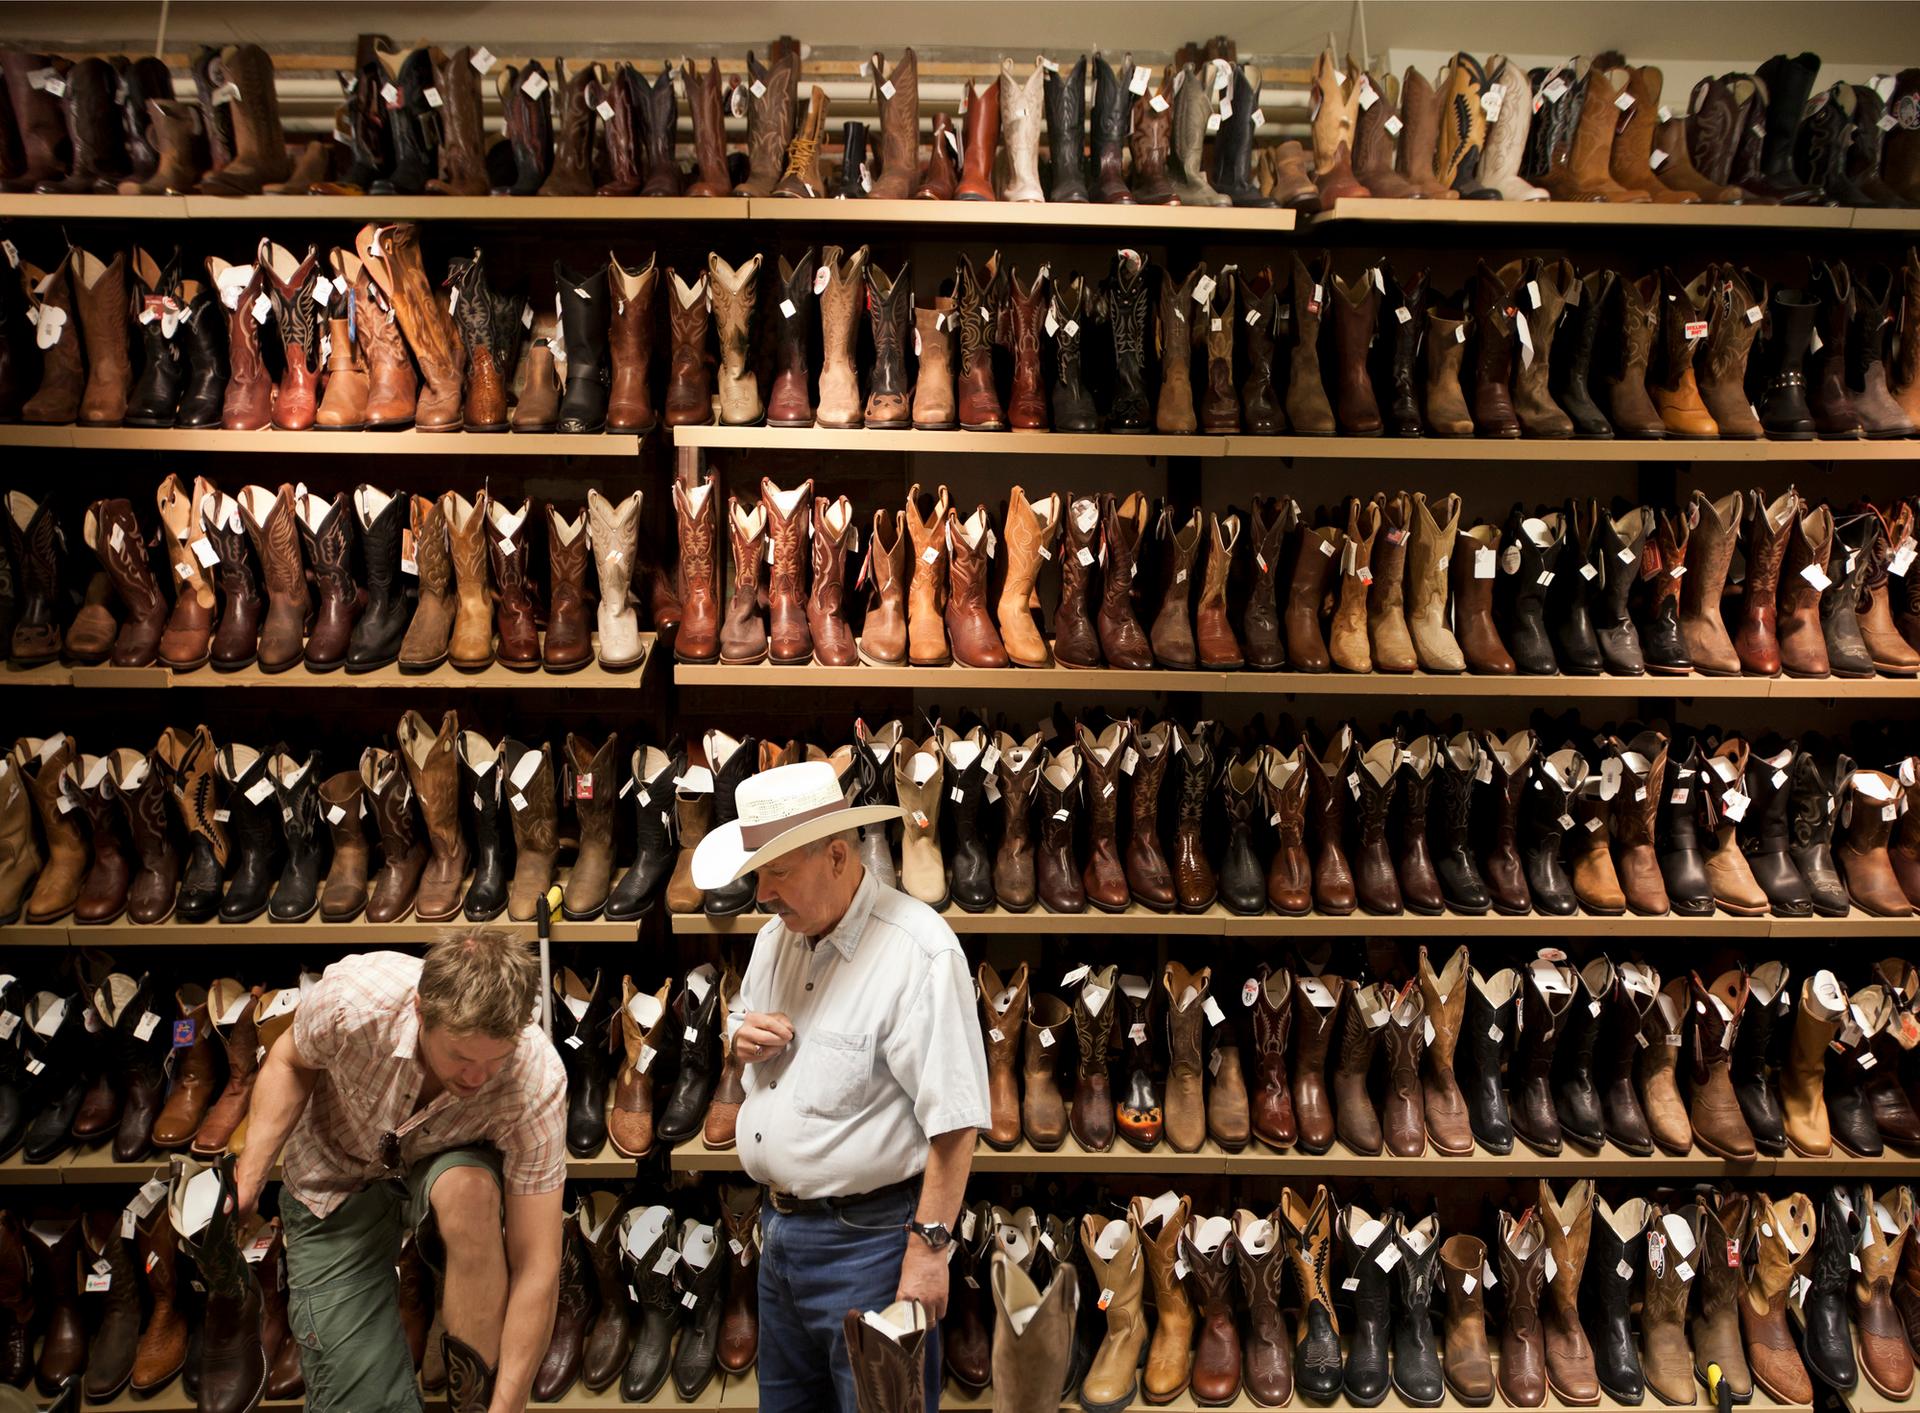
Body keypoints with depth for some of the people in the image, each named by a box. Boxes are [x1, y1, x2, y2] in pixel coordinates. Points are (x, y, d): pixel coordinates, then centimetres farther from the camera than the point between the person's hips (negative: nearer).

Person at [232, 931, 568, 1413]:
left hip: (443, 1164, 0)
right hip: (338, 1184, 1)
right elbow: (290, 1062, -6)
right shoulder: (352, 998, -33)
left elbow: (538, 1268, -29)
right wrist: (248, 1179, -17)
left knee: (470, 1188, -38)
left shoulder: (537, 1081, -34)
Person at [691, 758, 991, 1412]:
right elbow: (744, 1030, 20)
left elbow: (953, 1119, -22)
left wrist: (929, 1247, -21)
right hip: (779, 1228, 8)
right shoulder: (775, 938, 5)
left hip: (867, 1236, -8)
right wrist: (742, 1042, -3)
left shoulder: (918, 952, -21)